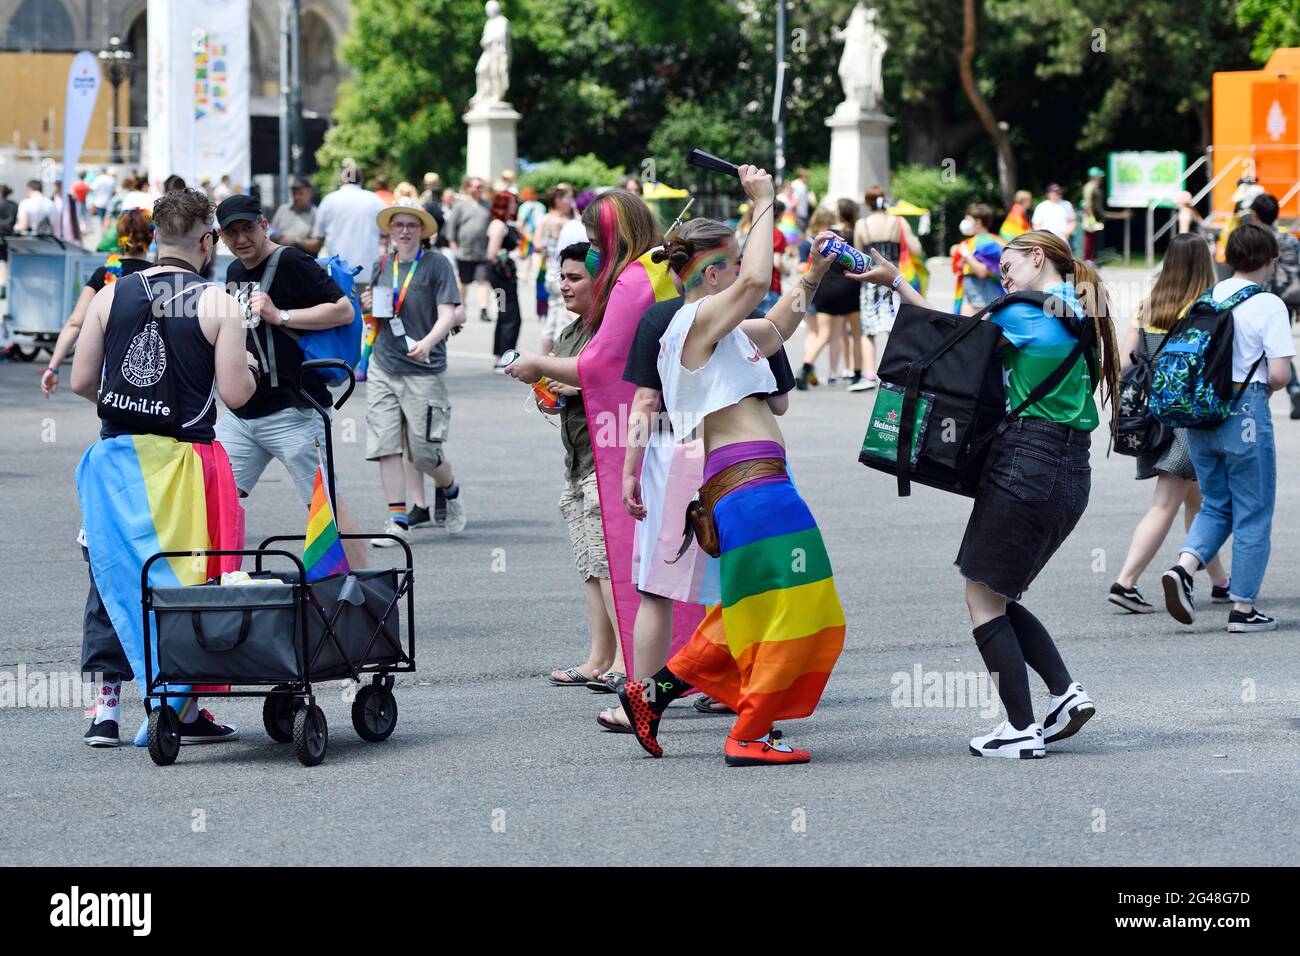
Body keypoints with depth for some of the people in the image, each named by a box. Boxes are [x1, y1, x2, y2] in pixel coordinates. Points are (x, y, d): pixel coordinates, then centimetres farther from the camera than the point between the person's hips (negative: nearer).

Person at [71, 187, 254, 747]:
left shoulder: (110, 297, 2)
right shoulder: (218, 305, -6)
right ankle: (185, 710, 11)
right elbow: (235, 395, -10)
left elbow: (81, 382, 2)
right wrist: (248, 368, 11)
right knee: (188, 582, 8)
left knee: (113, 575, 11)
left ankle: (106, 707, 9)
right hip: (184, 463, -3)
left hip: (117, 456, 3)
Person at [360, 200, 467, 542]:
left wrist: (427, 342, -29)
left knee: (424, 452, -2)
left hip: (425, 371, -5)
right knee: (386, 446, -4)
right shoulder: (381, 267, 12)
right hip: (383, 368, 5)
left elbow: (447, 314, -12)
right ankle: (398, 521, 1)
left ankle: (451, 492, 29)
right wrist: (368, 306, 1)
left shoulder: (437, 265, -4)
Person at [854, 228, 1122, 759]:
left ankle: (1021, 729, -2)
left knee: (983, 596, 1)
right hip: (1072, 473, 9)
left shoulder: (1028, 312, -9)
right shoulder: (1080, 317, 17)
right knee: (998, 596, 17)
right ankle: (1066, 692, 5)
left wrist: (896, 282, 2)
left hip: (1026, 461, -9)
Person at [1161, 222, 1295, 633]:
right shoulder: (1269, 306, -10)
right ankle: (1243, 608, 10)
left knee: (1215, 506, 18)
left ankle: (1183, 567, -6)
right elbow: (1279, 374, -15)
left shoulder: (1205, 298, 6)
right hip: (1246, 414, -5)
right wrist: (1262, 387, 6)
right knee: (1253, 514, 7)